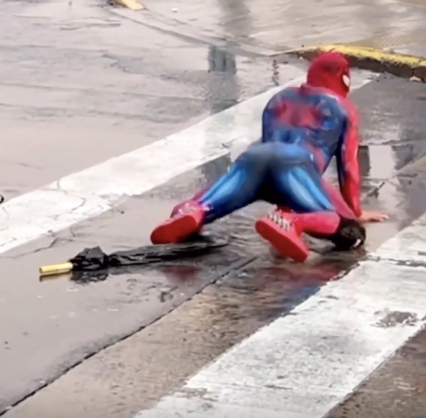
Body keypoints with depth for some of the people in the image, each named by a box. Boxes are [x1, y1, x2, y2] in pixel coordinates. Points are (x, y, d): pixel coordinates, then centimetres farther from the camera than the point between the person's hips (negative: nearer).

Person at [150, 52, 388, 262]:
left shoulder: (280, 99, 41)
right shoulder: (343, 108, 29)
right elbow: (348, 164, 26)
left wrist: (282, 202, 59)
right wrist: (356, 213, 36)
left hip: (254, 157, 4)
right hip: (296, 162, -4)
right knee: (350, 233, -12)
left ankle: (193, 213, -42)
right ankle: (292, 222, -43)